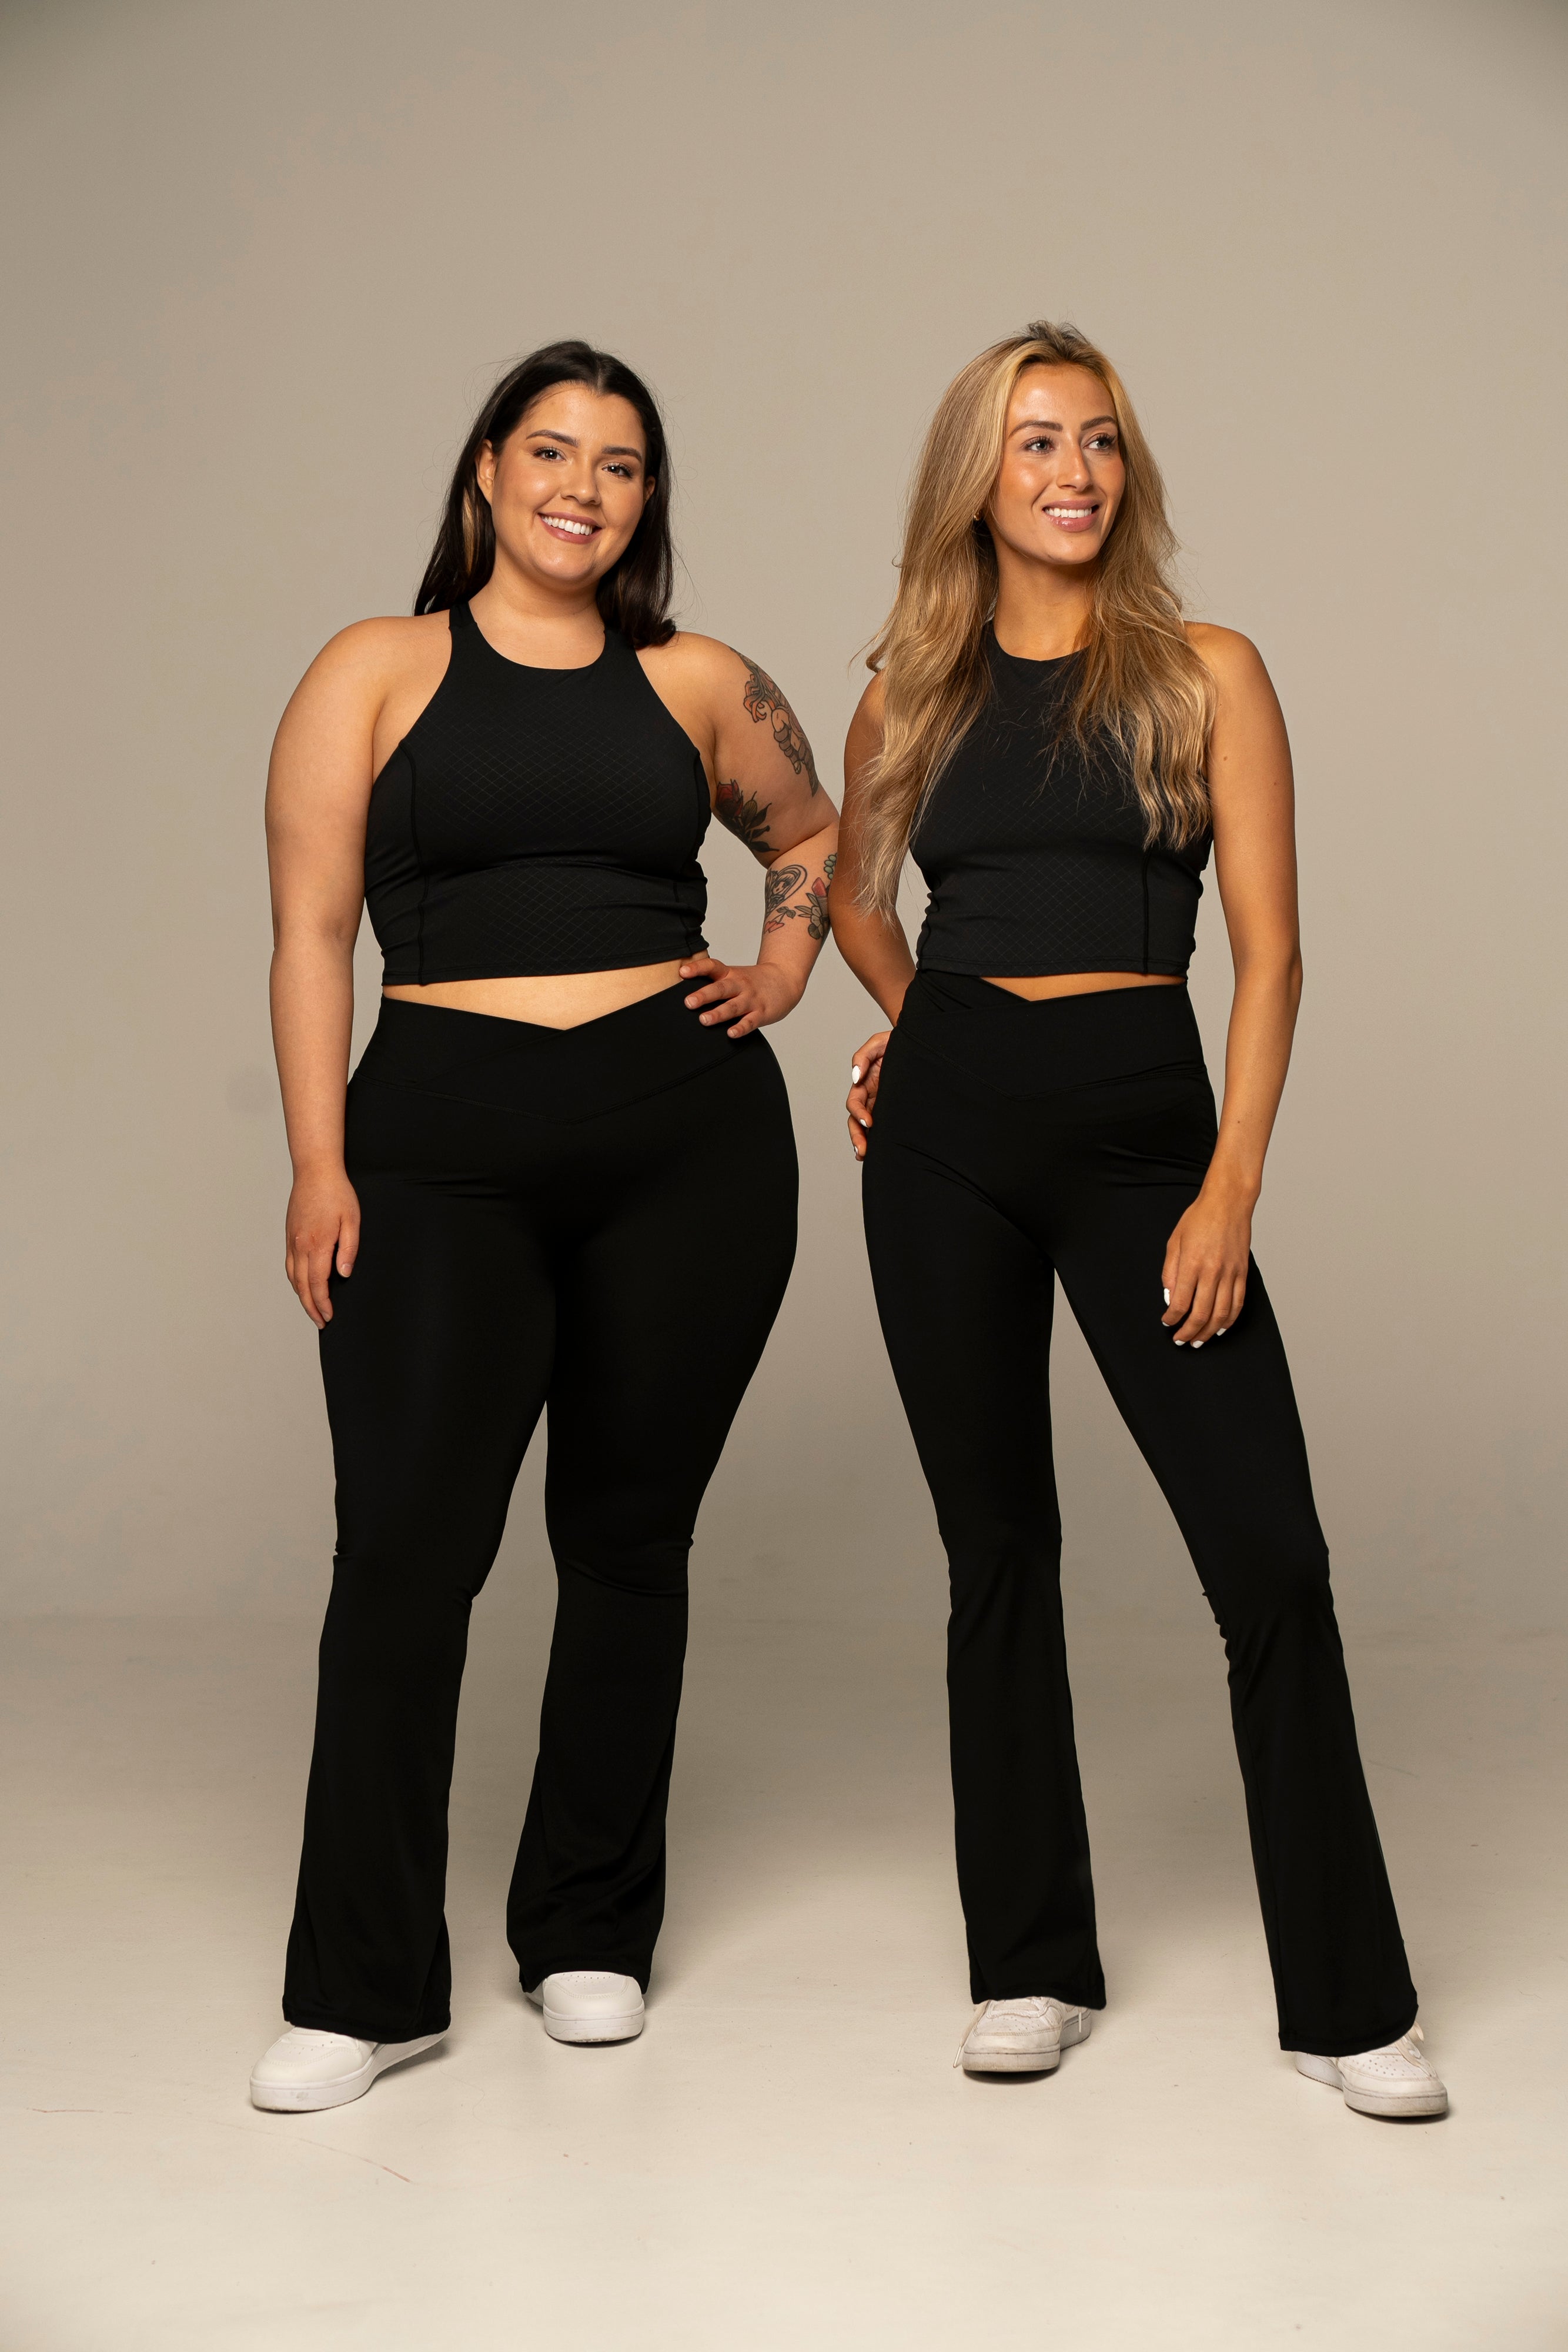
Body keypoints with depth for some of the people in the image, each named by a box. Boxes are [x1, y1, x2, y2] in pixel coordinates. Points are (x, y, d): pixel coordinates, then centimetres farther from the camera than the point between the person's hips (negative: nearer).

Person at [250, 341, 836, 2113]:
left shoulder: (697, 686, 11)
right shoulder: (379, 672, 5)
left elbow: (811, 838, 29)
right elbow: (311, 929, 0)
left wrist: (785, 965, 10)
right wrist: (319, 1163, -7)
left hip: (688, 1133, 2)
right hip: (445, 1140, -2)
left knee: (628, 1536, 8)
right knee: (405, 1547, -7)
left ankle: (589, 1936, 23)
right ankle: (364, 1990, 4)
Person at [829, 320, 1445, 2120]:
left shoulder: (1206, 674, 2)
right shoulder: (913, 692, 9)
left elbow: (1267, 945, -4)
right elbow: (855, 893, 28)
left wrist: (1231, 1190, -12)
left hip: (1144, 1123, -2)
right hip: (949, 1128, 2)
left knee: (1268, 1552, -7)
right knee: (997, 1546, 7)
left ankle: (1346, 2003, 4)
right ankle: (1029, 1965, 19)